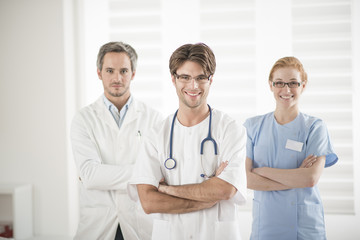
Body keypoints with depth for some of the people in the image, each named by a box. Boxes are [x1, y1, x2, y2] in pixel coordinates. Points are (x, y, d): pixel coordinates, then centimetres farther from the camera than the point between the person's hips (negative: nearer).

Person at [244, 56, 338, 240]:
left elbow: (312, 178, -14)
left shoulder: (315, 127, -1)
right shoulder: (253, 126, 3)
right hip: (265, 225, 1)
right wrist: (296, 178, -14)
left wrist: (261, 170, -11)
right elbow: (246, 179, -7)